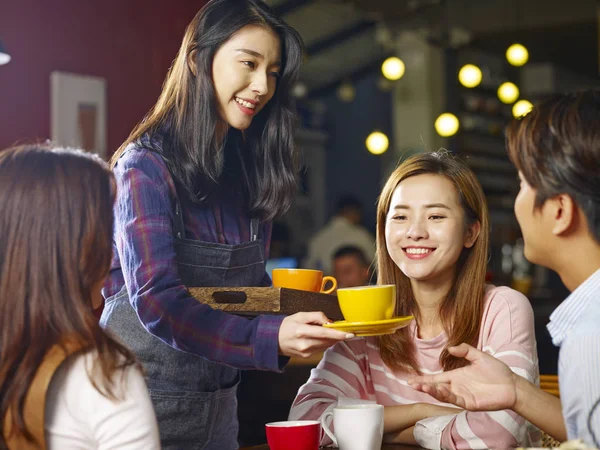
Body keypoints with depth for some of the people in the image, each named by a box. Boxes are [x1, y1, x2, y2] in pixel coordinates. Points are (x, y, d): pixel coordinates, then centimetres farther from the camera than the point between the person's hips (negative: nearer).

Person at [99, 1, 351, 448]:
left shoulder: (249, 171, 5)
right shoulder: (147, 165, -15)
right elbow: (157, 303, -25)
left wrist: (298, 307, -8)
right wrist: (272, 338, -36)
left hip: (218, 404, 7)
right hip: (146, 400, -7)